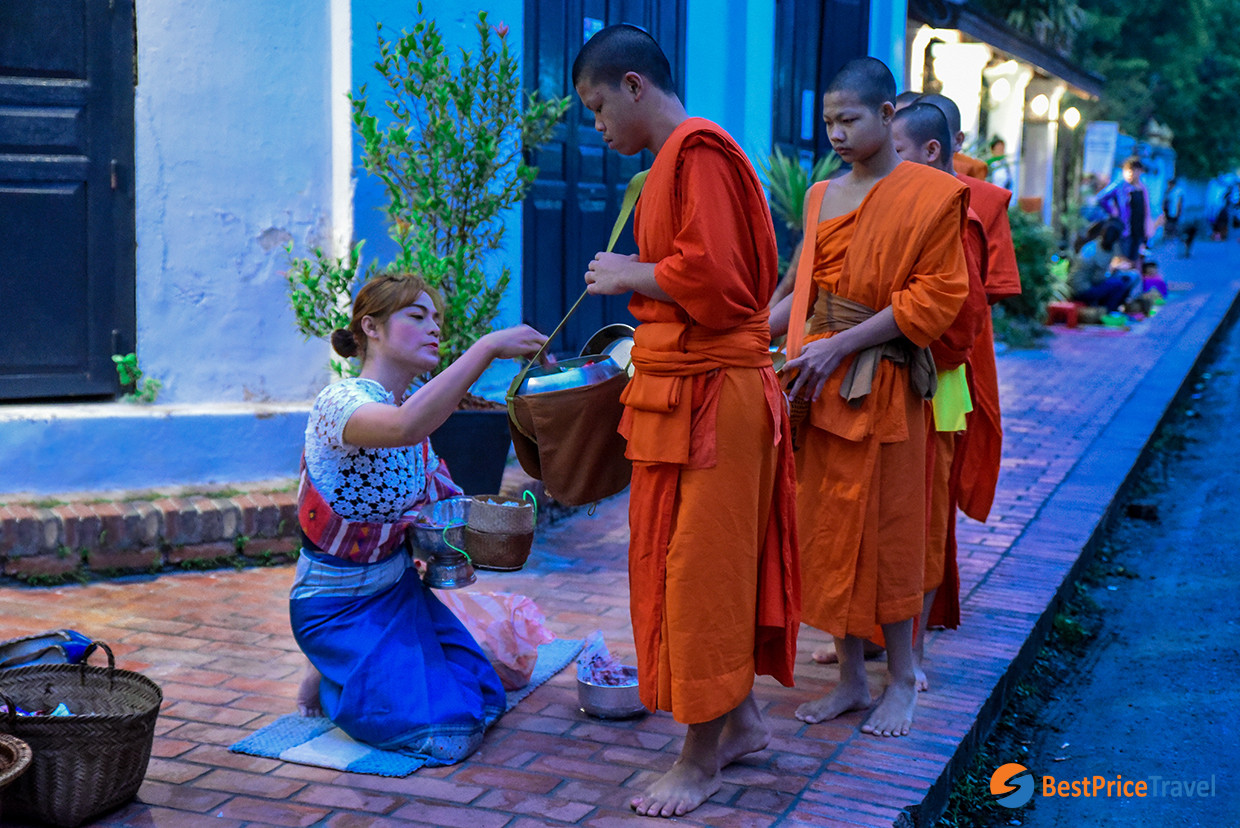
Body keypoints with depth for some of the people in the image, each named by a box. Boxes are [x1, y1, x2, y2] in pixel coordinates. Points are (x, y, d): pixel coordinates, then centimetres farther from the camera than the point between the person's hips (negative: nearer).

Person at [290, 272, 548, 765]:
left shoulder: (414, 406, 4)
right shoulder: (339, 402, -23)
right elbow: (406, 427, -47)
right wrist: (489, 346, -46)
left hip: (398, 589, 8)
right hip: (338, 606, -8)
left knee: (484, 697, 2)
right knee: (449, 733, -16)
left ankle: (356, 675, 18)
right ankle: (330, 683, 7)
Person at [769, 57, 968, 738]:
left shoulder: (929, 194, -6)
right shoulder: (824, 195, 13)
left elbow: (935, 296, -11)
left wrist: (840, 346, -17)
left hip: (881, 382, -6)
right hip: (820, 380, 6)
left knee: (884, 529, 1)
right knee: (828, 527, 8)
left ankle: (902, 679, 18)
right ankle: (851, 678, 20)